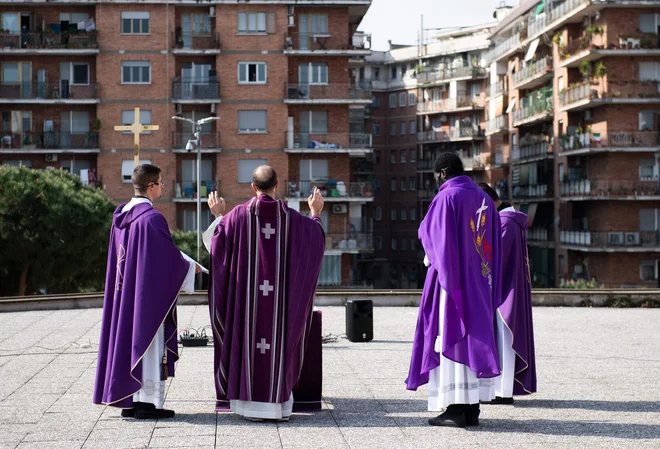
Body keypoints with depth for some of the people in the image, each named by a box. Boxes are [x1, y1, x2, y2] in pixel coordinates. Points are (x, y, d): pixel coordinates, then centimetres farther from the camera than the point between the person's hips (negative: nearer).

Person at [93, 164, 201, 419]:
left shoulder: (121, 216, 8)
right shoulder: (152, 217, -17)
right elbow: (167, 257, -14)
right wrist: (190, 268, 4)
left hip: (124, 291, 8)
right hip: (149, 292, -8)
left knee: (128, 338, 11)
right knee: (148, 340, -2)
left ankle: (128, 401, 15)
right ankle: (147, 402, 0)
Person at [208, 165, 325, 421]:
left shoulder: (239, 215, -5)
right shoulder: (290, 217, -1)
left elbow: (217, 240, 6)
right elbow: (316, 239, 11)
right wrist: (315, 213, 26)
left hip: (248, 292, 0)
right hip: (280, 294, 0)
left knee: (250, 340, 6)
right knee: (280, 342, 6)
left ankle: (252, 405, 6)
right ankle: (279, 406, 6)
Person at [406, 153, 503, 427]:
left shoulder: (447, 197, -9)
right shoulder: (485, 200, 13)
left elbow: (427, 233, -9)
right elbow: (494, 245, 15)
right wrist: (488, 284, 18)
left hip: (452, 278, -7)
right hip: (480, 281, 7)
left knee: (451, 337, -4)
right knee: (476, 338, 8)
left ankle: (456, 408, -6)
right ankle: (473, 407, 8)